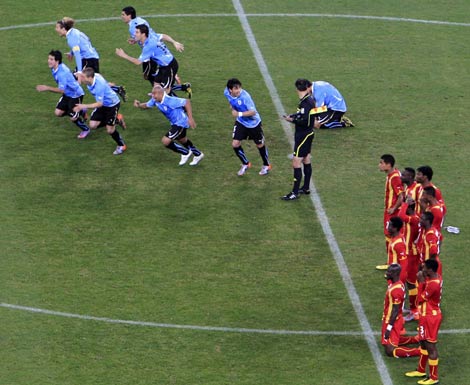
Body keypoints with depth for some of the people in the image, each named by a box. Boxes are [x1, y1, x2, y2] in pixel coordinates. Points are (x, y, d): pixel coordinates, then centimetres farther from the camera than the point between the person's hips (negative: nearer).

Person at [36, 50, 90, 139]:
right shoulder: (54, 69, -7)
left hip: (76, 94, -9)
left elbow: (61, 90, -37)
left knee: (73, 118, -8)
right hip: (67, 94, 9)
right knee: (58, 112, 2)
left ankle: (85, 130, 22)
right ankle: (80, 112, 24)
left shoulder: (62, 73, -35)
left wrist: (47, 88, -42)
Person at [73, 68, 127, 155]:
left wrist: (84, 106, -41)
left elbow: (99, 104, -37)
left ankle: (121, 146, 26)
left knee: (110, 130, -3)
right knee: (93, 125, 0)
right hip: (103, 103, 8)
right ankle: (117, 120, 21)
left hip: (112, 104, -8)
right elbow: (79, 73, 10)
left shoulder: (99, 85, -40)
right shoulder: (90, 76, -18)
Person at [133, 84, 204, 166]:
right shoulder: (155, 100, -9)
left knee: (166, 141, -15)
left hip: (180, 123, -9)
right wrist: (139, 105, -17)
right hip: (174, 123, 9)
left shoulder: (170, 100, -33)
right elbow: (147, 105, 6)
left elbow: (187, 102, -31)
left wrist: (190, 118, -32)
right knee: (182, 140, 29)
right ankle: (198, 154, 53)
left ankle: (185, 153, 6)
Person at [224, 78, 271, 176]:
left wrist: (239, 114, -39)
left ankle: (266, 165, 38)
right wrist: (233, 108, 0)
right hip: (240, 122, 5)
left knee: (260, 145, 13)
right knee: (235, 144, -5)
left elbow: (253, 112, -33)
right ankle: (245, 164, 21)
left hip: (253, 123, -5)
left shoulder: (245, 96, -34)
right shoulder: (227, 93, -15)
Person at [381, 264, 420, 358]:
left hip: (393, 321, -10)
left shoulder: (396, 290, -26)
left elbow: (395, 310, -25)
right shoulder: (396, 284, 5)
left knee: (390, 351, -10)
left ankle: (420, 351, -11)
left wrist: (389, 328, -22)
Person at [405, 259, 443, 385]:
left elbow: (421, 298, -18)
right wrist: (424, 281, -3)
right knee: (423, 343, 23)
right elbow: (426, 293, 9)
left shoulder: (433, 284, -29)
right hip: (427, 315, 11)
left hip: (430, 317, -11)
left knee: (431, 346, -1)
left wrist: (421, 282, -16)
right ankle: (421, 370, 38)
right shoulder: (435, 277, 1)